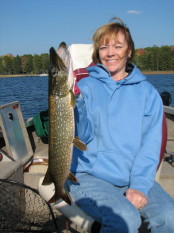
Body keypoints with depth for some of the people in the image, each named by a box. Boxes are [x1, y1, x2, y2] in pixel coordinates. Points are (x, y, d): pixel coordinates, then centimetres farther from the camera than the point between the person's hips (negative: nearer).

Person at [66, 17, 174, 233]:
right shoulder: (85, 87, 1)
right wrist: (76, 103, -24)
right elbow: (83, 136, -7)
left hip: (134, 177, 3)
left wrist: (139, 186, -13)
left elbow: (150, 145, -1)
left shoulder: (147, 92, 7)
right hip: (89, 175, -2)